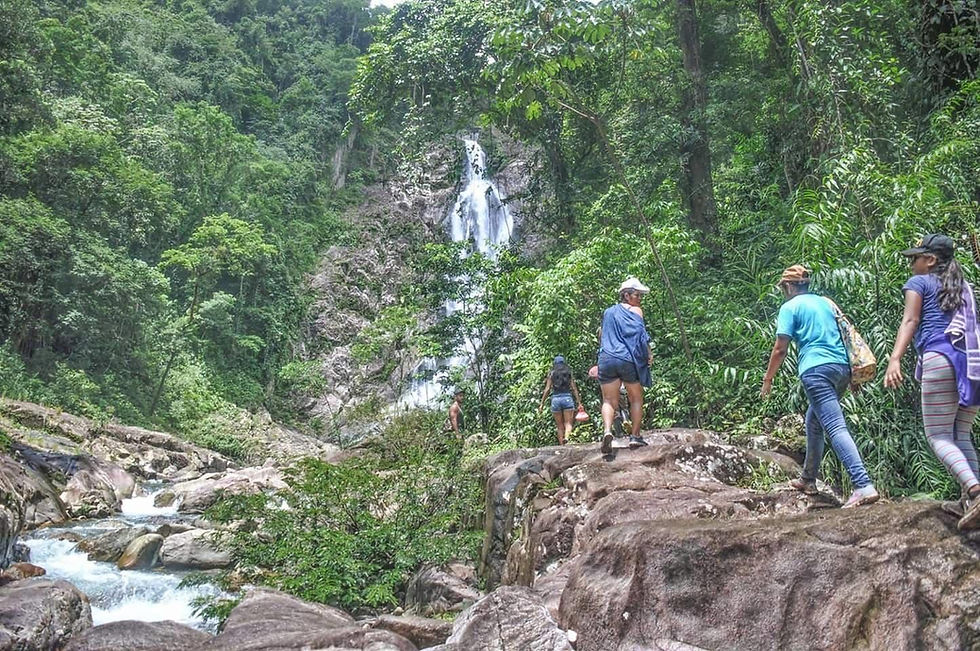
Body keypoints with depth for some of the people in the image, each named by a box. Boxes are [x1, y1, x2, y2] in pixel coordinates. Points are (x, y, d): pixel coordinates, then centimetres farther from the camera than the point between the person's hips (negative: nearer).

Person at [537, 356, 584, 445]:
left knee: (560, 426, 9)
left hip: (555, 399, 0)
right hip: (567, 398, 0)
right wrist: (579, 402, 7)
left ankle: (561, 444, 5)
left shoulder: (552, 373, 7)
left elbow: (547, 389, 0)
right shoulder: (569, 372, 9)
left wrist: (542, 403, 3)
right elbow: (574, 388, 5)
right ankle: (566, 437, -30)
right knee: (568, 423, -1)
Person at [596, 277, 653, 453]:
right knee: (636, 399, 14)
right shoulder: (636, 310, 6)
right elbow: (642, 335, -4)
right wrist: (649, 355, 0)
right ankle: (635, 436, 11)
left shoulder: (608, 312, 20)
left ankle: (607, 431, -22)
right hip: (629, 360, -3)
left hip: (607, 359, 3)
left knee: (609, 401, 3)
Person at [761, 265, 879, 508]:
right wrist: (852, 376, 30)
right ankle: (808, 479, 32)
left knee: (835, 427, -15)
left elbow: (780, 350, -3)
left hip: (816, 369, -8)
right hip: (842, 367, 8)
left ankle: (864, 486, -28)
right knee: (813, 421, 23)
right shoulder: (826, 302, 21)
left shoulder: (790, 307, 2)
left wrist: (767, 379, 8)